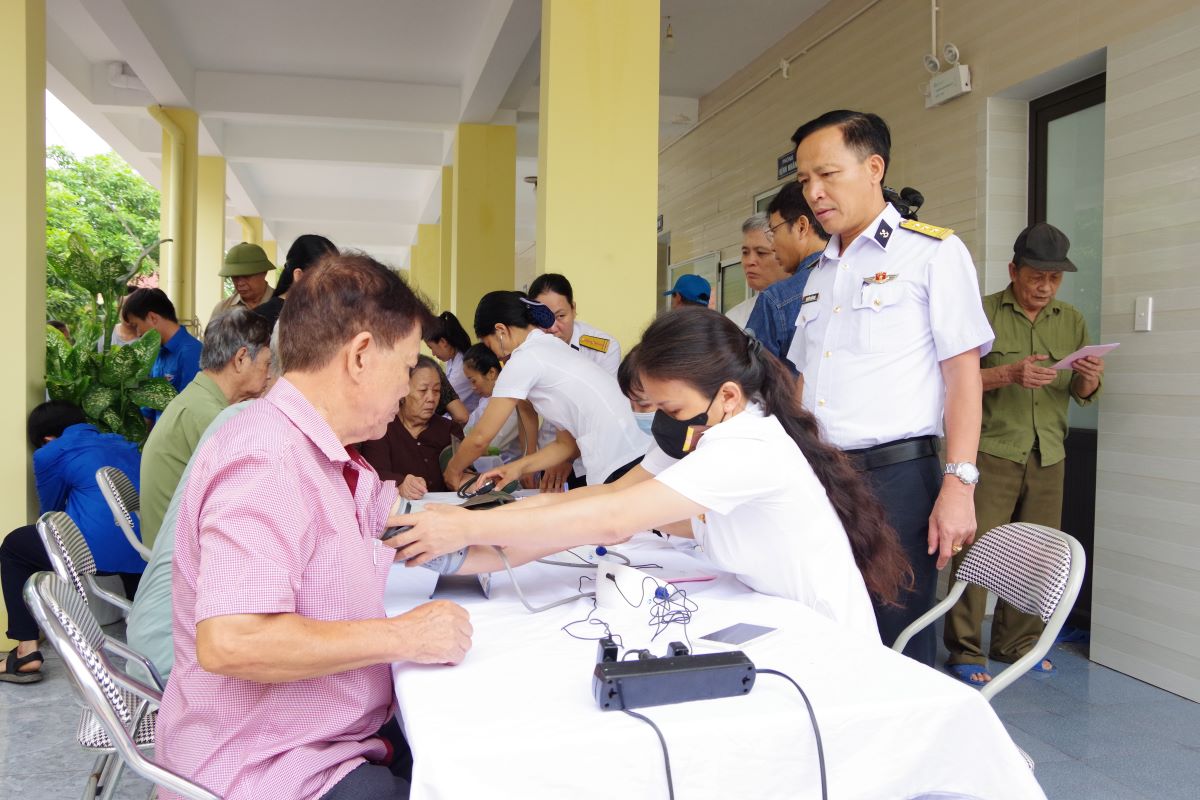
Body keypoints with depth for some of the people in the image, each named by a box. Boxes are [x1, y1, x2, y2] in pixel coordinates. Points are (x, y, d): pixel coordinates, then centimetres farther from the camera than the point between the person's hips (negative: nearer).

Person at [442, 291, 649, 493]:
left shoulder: (525, 358, -5)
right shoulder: (554, 349, 22)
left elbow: (481, 437, 2)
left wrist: (452, 470, 19)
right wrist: (518, 468, 12)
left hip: (620, 469, -9)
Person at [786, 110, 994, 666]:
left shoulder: (934, 252, -2)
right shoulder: (820, 272, 18)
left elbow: (963, 372, -7)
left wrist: (958, 485, -15)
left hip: (895, 478, -6)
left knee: (896, 650, -1)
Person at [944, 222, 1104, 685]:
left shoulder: (1072, 322, 14)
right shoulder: (983, 313, 0)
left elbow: (1082, 396, 16)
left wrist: (1089, 380, -6)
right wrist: (1009, 374, -20)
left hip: (1048, 455, 5)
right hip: (992, 450, -4)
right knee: (977, 549, -5)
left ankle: (1016, 643, 22)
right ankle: (965, 650, 5)